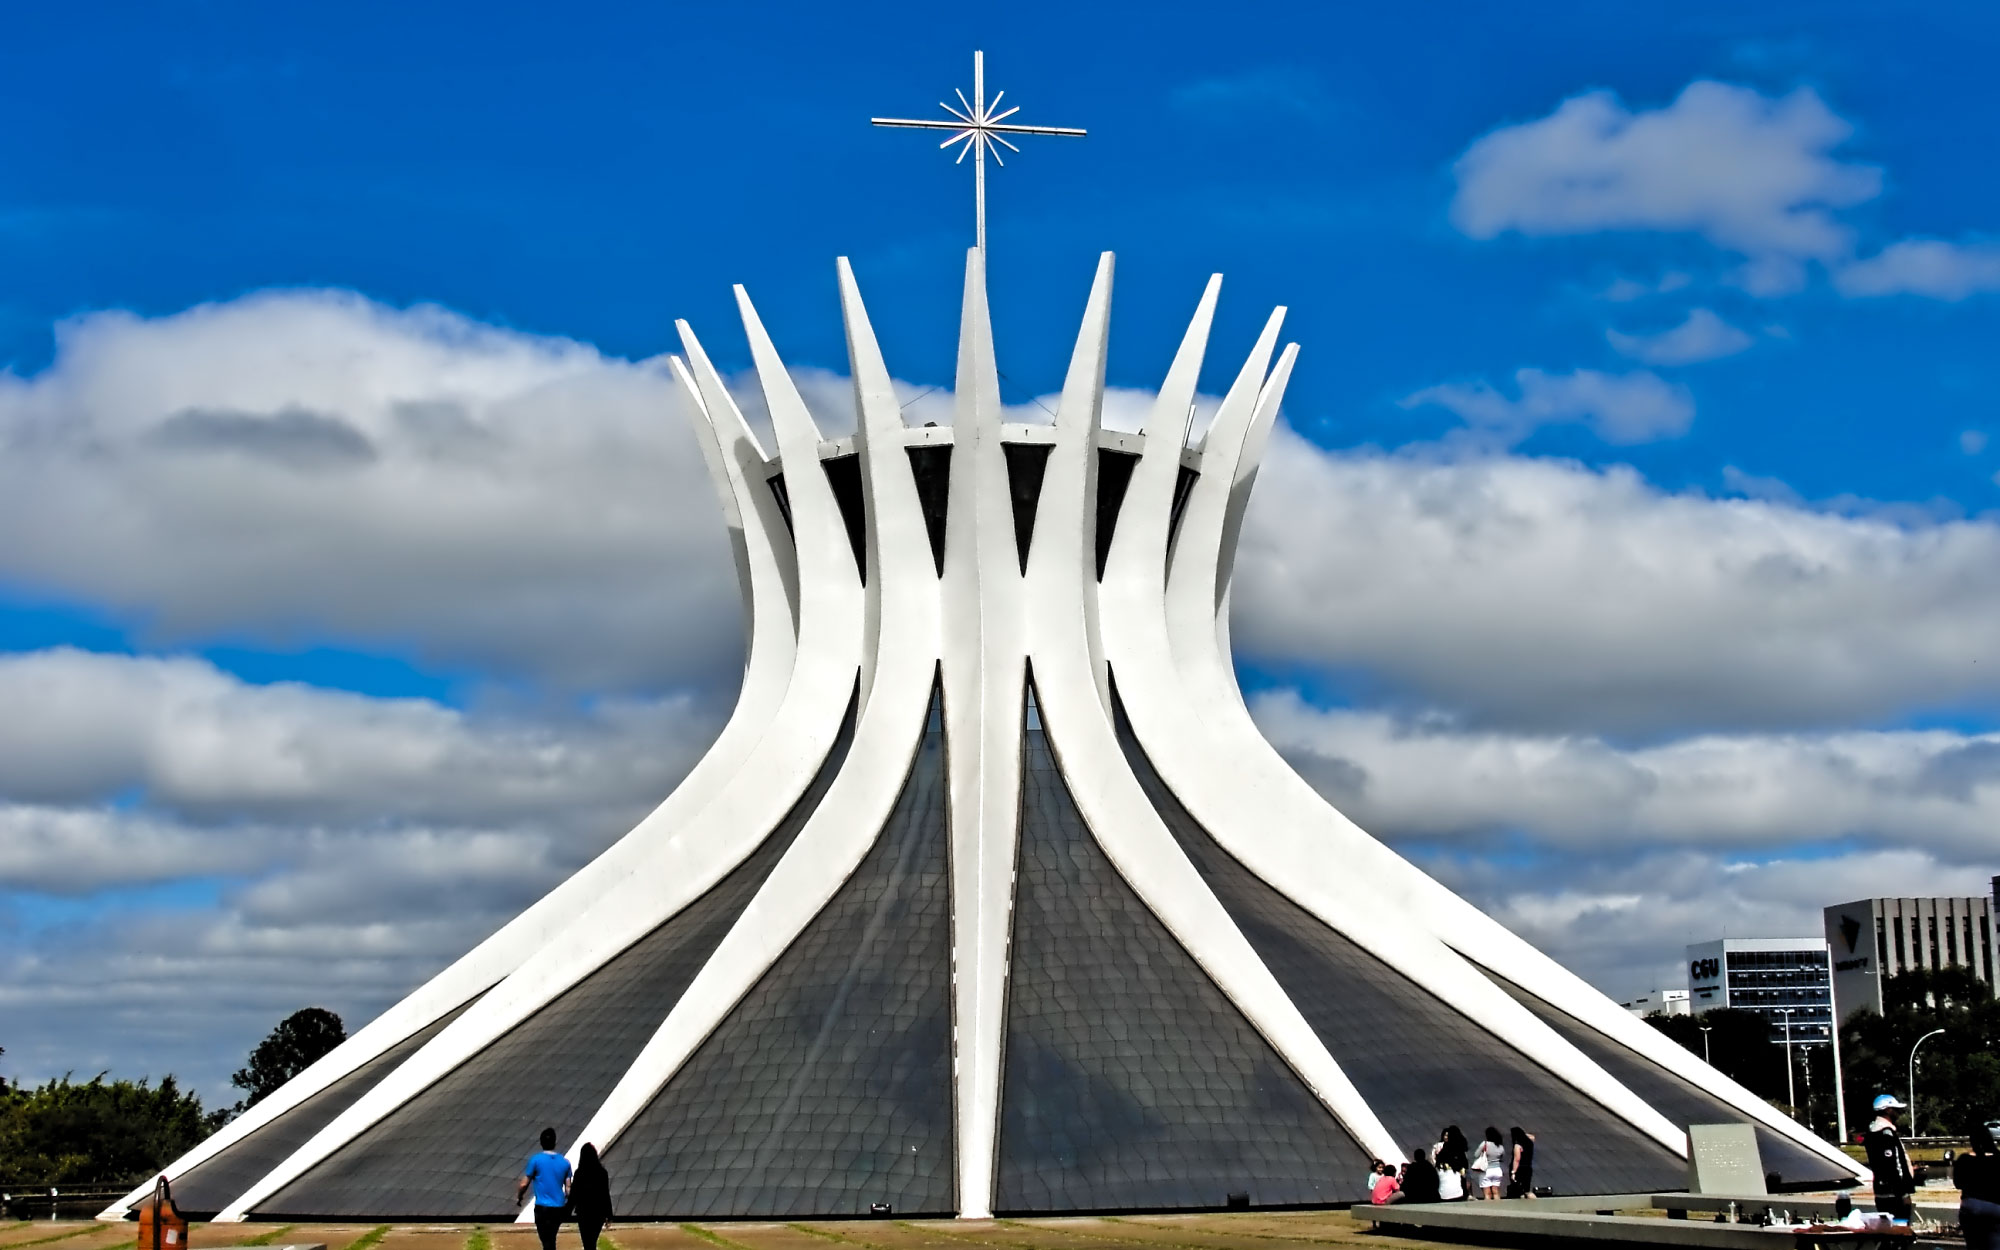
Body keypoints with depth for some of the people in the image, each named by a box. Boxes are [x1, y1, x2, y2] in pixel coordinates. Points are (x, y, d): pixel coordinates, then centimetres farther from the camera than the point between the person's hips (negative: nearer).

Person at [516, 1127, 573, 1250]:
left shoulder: (535, 1160, -8)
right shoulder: (565, 1162, 4)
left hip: (543, 1208, -4)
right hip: (559, 1208, 4)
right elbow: (568, 1189, 6)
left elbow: (524, 1184, -5)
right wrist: (568, 1206, 22)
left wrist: (519, 1196, 15)